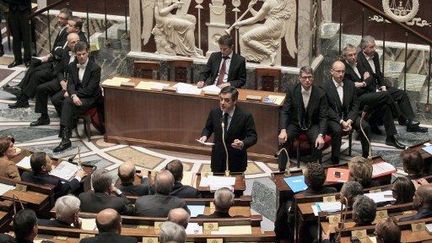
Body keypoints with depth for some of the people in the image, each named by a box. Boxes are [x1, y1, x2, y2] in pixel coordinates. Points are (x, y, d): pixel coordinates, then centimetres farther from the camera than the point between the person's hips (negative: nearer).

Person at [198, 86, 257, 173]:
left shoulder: (245, 116, -15)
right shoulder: (214, 112, -3)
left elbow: (253, 137, -12)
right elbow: (208, 128, 13)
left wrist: (243, 144, -32)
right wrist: (204, 136, -10)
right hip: (218, 159, 3)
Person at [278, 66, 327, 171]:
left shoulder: (320, 93, -11)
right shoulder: (291, 90, -9)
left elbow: (323, 117, -10)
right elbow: (284, 112, -8)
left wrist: (321, 135, -27)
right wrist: (283, 130, -25)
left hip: (312, 125, -1)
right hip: (295, 123, 1)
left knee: (318, 142, -30)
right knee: (283, 139, -27)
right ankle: (282, 169, -15)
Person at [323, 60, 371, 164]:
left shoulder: (350, 85, 7)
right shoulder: (325, 87, -8)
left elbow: (355, 105, 6)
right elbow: (327, 109, -12)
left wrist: (350, 120, -11)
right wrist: (341, 121, -20)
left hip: (349, 116, 5)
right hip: (332, 118, -5)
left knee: (365, 126, -19)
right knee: (337, 130, -35)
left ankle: (366, 155, -4)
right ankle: (335, 161, -24)